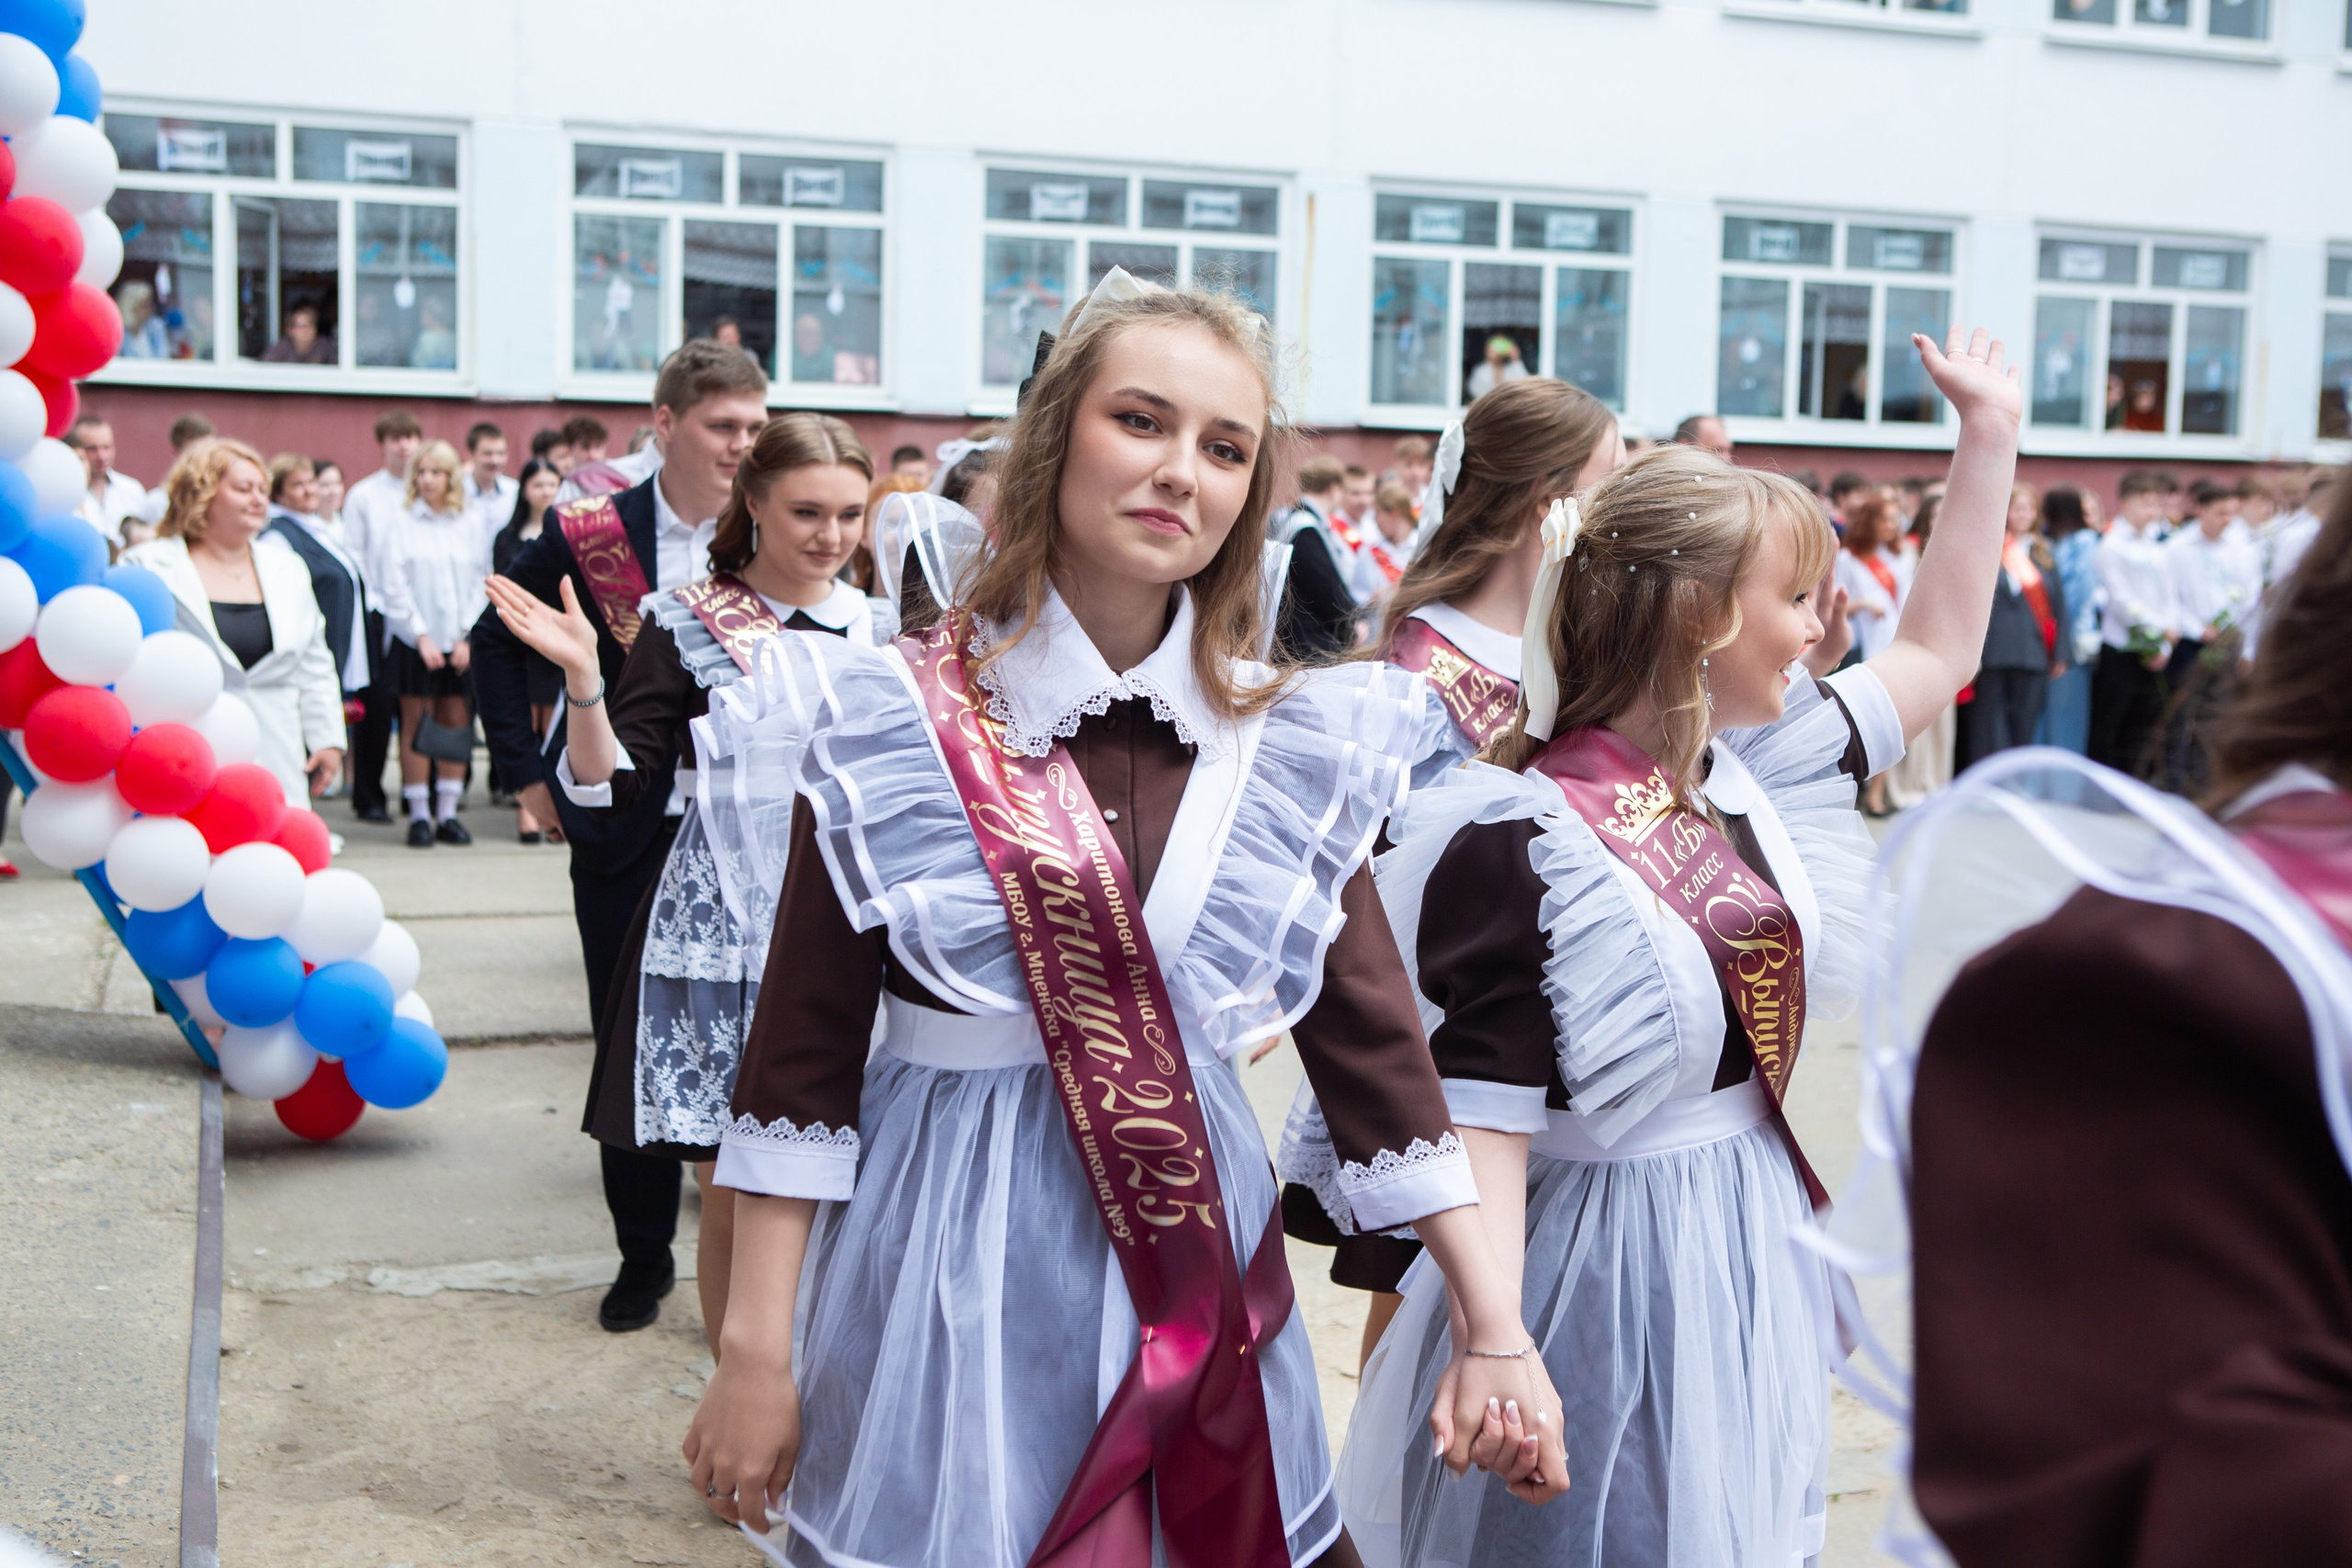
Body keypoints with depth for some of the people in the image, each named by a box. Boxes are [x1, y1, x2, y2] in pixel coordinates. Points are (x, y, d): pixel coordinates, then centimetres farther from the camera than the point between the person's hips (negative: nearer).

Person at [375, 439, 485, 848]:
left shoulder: (468, 527, 7)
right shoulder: (401, 526, 1)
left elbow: (480, 585, 6)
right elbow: (394, 588, -3)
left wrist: (467, 637, -4)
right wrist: (421, 636, -9)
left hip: (460, 642, 2)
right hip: (415, 641, -2)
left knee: (456, 723, 3)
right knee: (416, 725, 0)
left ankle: (447, 814, 10)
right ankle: (419, 816, 5)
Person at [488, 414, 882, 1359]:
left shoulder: (882, 628, 9)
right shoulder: (688, 624, 0)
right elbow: (609, 786, -4)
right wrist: (581, 679, -19)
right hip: (722, 933, -2)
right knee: (733, 1197, 1)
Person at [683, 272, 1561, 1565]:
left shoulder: (1287, 746, 1)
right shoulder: (894, 721, -8)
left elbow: (1371, 1036, 1)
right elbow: (801, 1055, -7)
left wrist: (1497, 1330, -1)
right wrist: (754, 1352, -8)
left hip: (1194, 1254, 3)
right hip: (951, 1256, -3)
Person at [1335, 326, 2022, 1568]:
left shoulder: (1750, 772, 2)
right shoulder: (1523, 840, -21)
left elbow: (1934, 653, 17)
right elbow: (1482, 1119, -24)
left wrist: (1988, 434, 16)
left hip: (1752, 1268, 8)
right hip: (1600, 1281, -8)